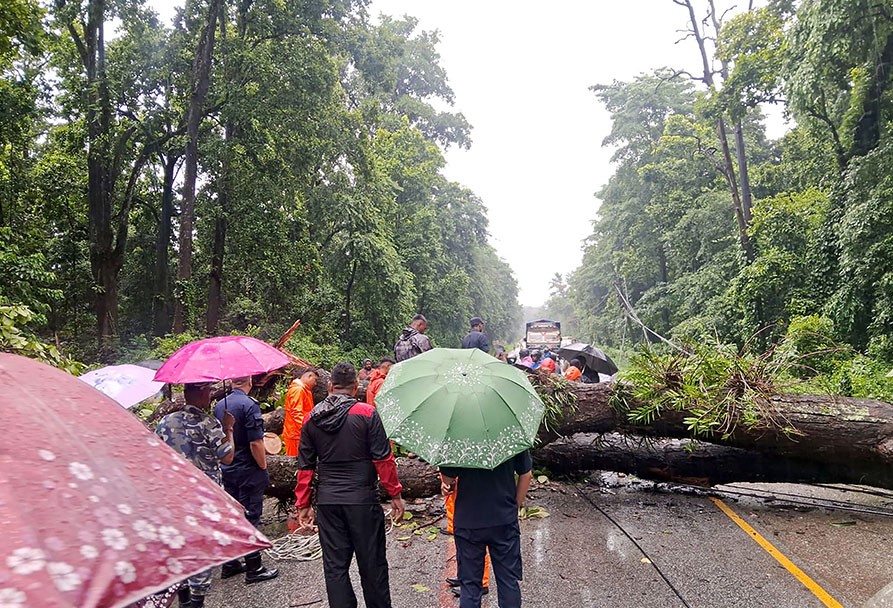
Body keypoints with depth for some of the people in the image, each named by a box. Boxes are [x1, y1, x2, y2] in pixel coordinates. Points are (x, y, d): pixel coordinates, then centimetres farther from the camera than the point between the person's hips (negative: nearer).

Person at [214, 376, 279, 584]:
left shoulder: (219, 405, 4)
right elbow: (255, 443, -21)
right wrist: (263, 467, -9)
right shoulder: (249, 405, -19)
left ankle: (230, 564, 26)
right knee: (250, 518, 1)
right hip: (248, 471, -7)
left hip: (226, 471, 7)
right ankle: (254, 568, 9)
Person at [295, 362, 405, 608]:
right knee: (371, 562, 11)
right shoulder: (366, 413, -10)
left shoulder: (312, 419, 3)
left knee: (334, 564, 12)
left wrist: (303, 503, 14)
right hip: (362, 499, -3)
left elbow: (305, 466, 6)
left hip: (327, 501, 3)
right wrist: (395, 494, -1)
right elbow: (383, 458, -10)